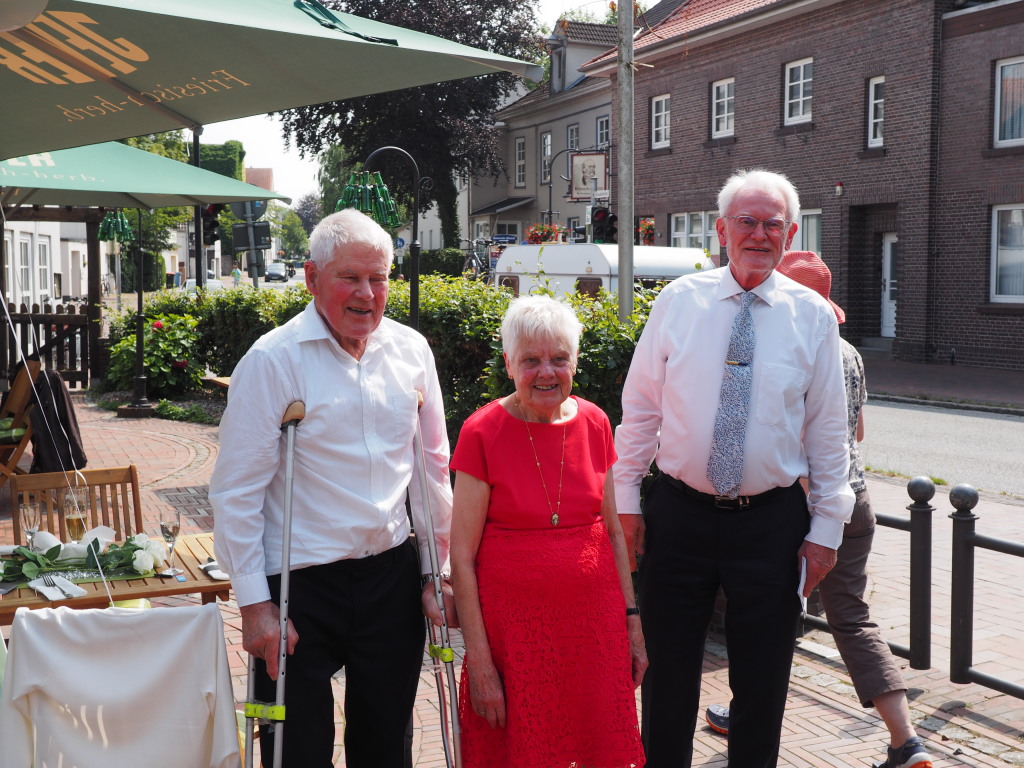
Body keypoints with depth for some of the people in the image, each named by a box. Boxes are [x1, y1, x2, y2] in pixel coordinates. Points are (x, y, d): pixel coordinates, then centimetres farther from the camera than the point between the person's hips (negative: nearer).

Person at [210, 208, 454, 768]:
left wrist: (436, 572, 11)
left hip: (392, 576, 4)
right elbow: (236, 492, -10)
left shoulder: (411, 350, 4)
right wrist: (254, 605, -11)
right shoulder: (273, 360, -10)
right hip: (300, 584, -4)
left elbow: (433, 468, 12)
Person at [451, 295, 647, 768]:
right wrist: (479, 661, -12)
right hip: (515, 625, -3)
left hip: (595, 621, 4)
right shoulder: (483, 432, -9)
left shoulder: (594, 423, 3)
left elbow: (612, 531, 11)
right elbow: (462, 556, -9)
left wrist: (632, 622, 8)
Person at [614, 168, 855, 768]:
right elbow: (640, 407, 3)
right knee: (669, 672, 11)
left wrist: (827, 527, -1)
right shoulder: (679, 302, 0)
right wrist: (626, 499, 1)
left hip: (772, 521, 0)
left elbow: (828, 429, 1)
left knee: (762, 680, 11)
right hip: (680, 513, 0)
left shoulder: (813, 315, 0)